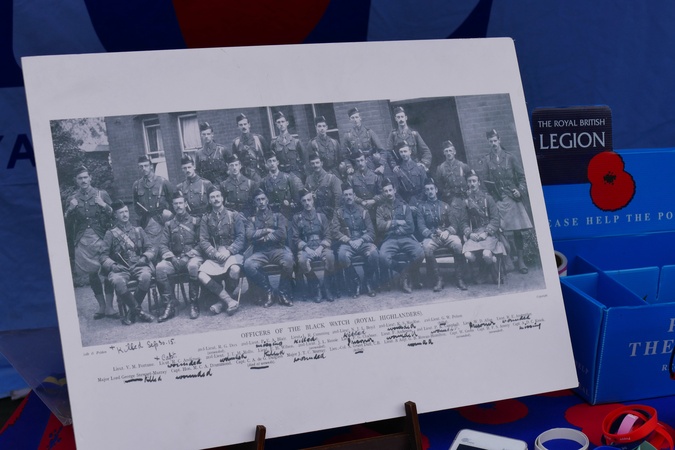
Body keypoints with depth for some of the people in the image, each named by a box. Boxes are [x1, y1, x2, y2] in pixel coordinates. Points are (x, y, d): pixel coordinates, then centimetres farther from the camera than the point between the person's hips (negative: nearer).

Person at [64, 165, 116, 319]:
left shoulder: (101, 194, 7)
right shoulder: (72, 199, 11)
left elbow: (115, 215, 6)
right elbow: (67, 224, 9)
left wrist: (104, 206, -10)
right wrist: (70, 210, -7)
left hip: (101, 238, -2)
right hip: (82, 241, 2)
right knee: (92, 274, 3)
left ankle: (109, 307, -10)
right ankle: (102, 306, 13)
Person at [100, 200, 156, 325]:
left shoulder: (138, 230, 20)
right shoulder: (110, 233, 13)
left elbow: (150, 248, 16)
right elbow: (104, 255, 6)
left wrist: (145, 257, -6)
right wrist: (112, 265, -14)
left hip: (139, 265, 2)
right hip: (120, 268, -1)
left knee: (146, 276, -35)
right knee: (118, 281, -37)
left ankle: (132, 311, -15)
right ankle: (138, 311, -20)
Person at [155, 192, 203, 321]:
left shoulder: (195, 221, 13)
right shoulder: (169, 225, 19)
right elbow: (162, 245, 10)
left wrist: (190, 254, -12)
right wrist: (171, 258, -11)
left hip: (192, 256, -3)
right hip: (175, 259, 3)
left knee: (193, 266, -39)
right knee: (160, 268, -30)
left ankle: (194, 304, -26)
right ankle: (169, 305, -26)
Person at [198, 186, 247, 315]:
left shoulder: (234, 216, 9)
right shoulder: (206, 219, 14)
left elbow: (241, 237, 0)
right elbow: (203, 241, 4)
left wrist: (228, 251, -16)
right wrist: (215, 253, -14)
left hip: (233, 253, -2)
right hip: (214, 256, 2)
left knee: (235, 270, -37)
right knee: (201, 276, -27)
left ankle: (222, 301, -12)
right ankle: (230, 300, -24)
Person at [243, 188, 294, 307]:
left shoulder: (278, 216, 17)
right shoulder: (252, 220, 20)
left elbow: (282, 234, -1)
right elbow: (249, 235, -1)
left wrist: (263, 237, -3)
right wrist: (267, 230, -3)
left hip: (278, 249, -1)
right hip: (260, 252, 1)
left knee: (288, 259, -36)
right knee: (248, 265, -33)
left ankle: (283, 293, -16)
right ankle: (268, 291, -12)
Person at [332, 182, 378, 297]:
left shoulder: (363, 211, 14)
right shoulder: (338, 212, 10)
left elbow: (371, 232, 7)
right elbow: (336, 232, 0)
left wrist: (361, 240, -11)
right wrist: (349, 241, -13)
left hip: (363, 242, 1)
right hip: (346, 243, -1)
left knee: (373, 253, -34)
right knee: (342, 255, -37)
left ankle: (368, 282, -11)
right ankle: (355, 282, -15)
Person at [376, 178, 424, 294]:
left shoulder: (404, 206, 16)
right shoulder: (381, 209, 16)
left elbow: (410, 227, 5)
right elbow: (380, 227, -1)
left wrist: (390, 224, 1)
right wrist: (399, 222, -1)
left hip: (405, 238, 1)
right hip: (390, 239, -1)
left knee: (419, 253, -31)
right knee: (383, 256, -36)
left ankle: (405, 273, -3)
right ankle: (403, 272, -9)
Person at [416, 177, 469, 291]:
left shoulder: (445, 205, 19)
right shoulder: (421, 206, 15)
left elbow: (454, 224, 10)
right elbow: (421, 226, 3)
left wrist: (447, 231, -12)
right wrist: (431, 235, -16)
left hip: (447, 234, 1)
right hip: (431, 236, -1)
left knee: (457, 243, -34)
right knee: (426, 247, -38)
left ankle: (459, 278, -24)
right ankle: (437, 279, -26)